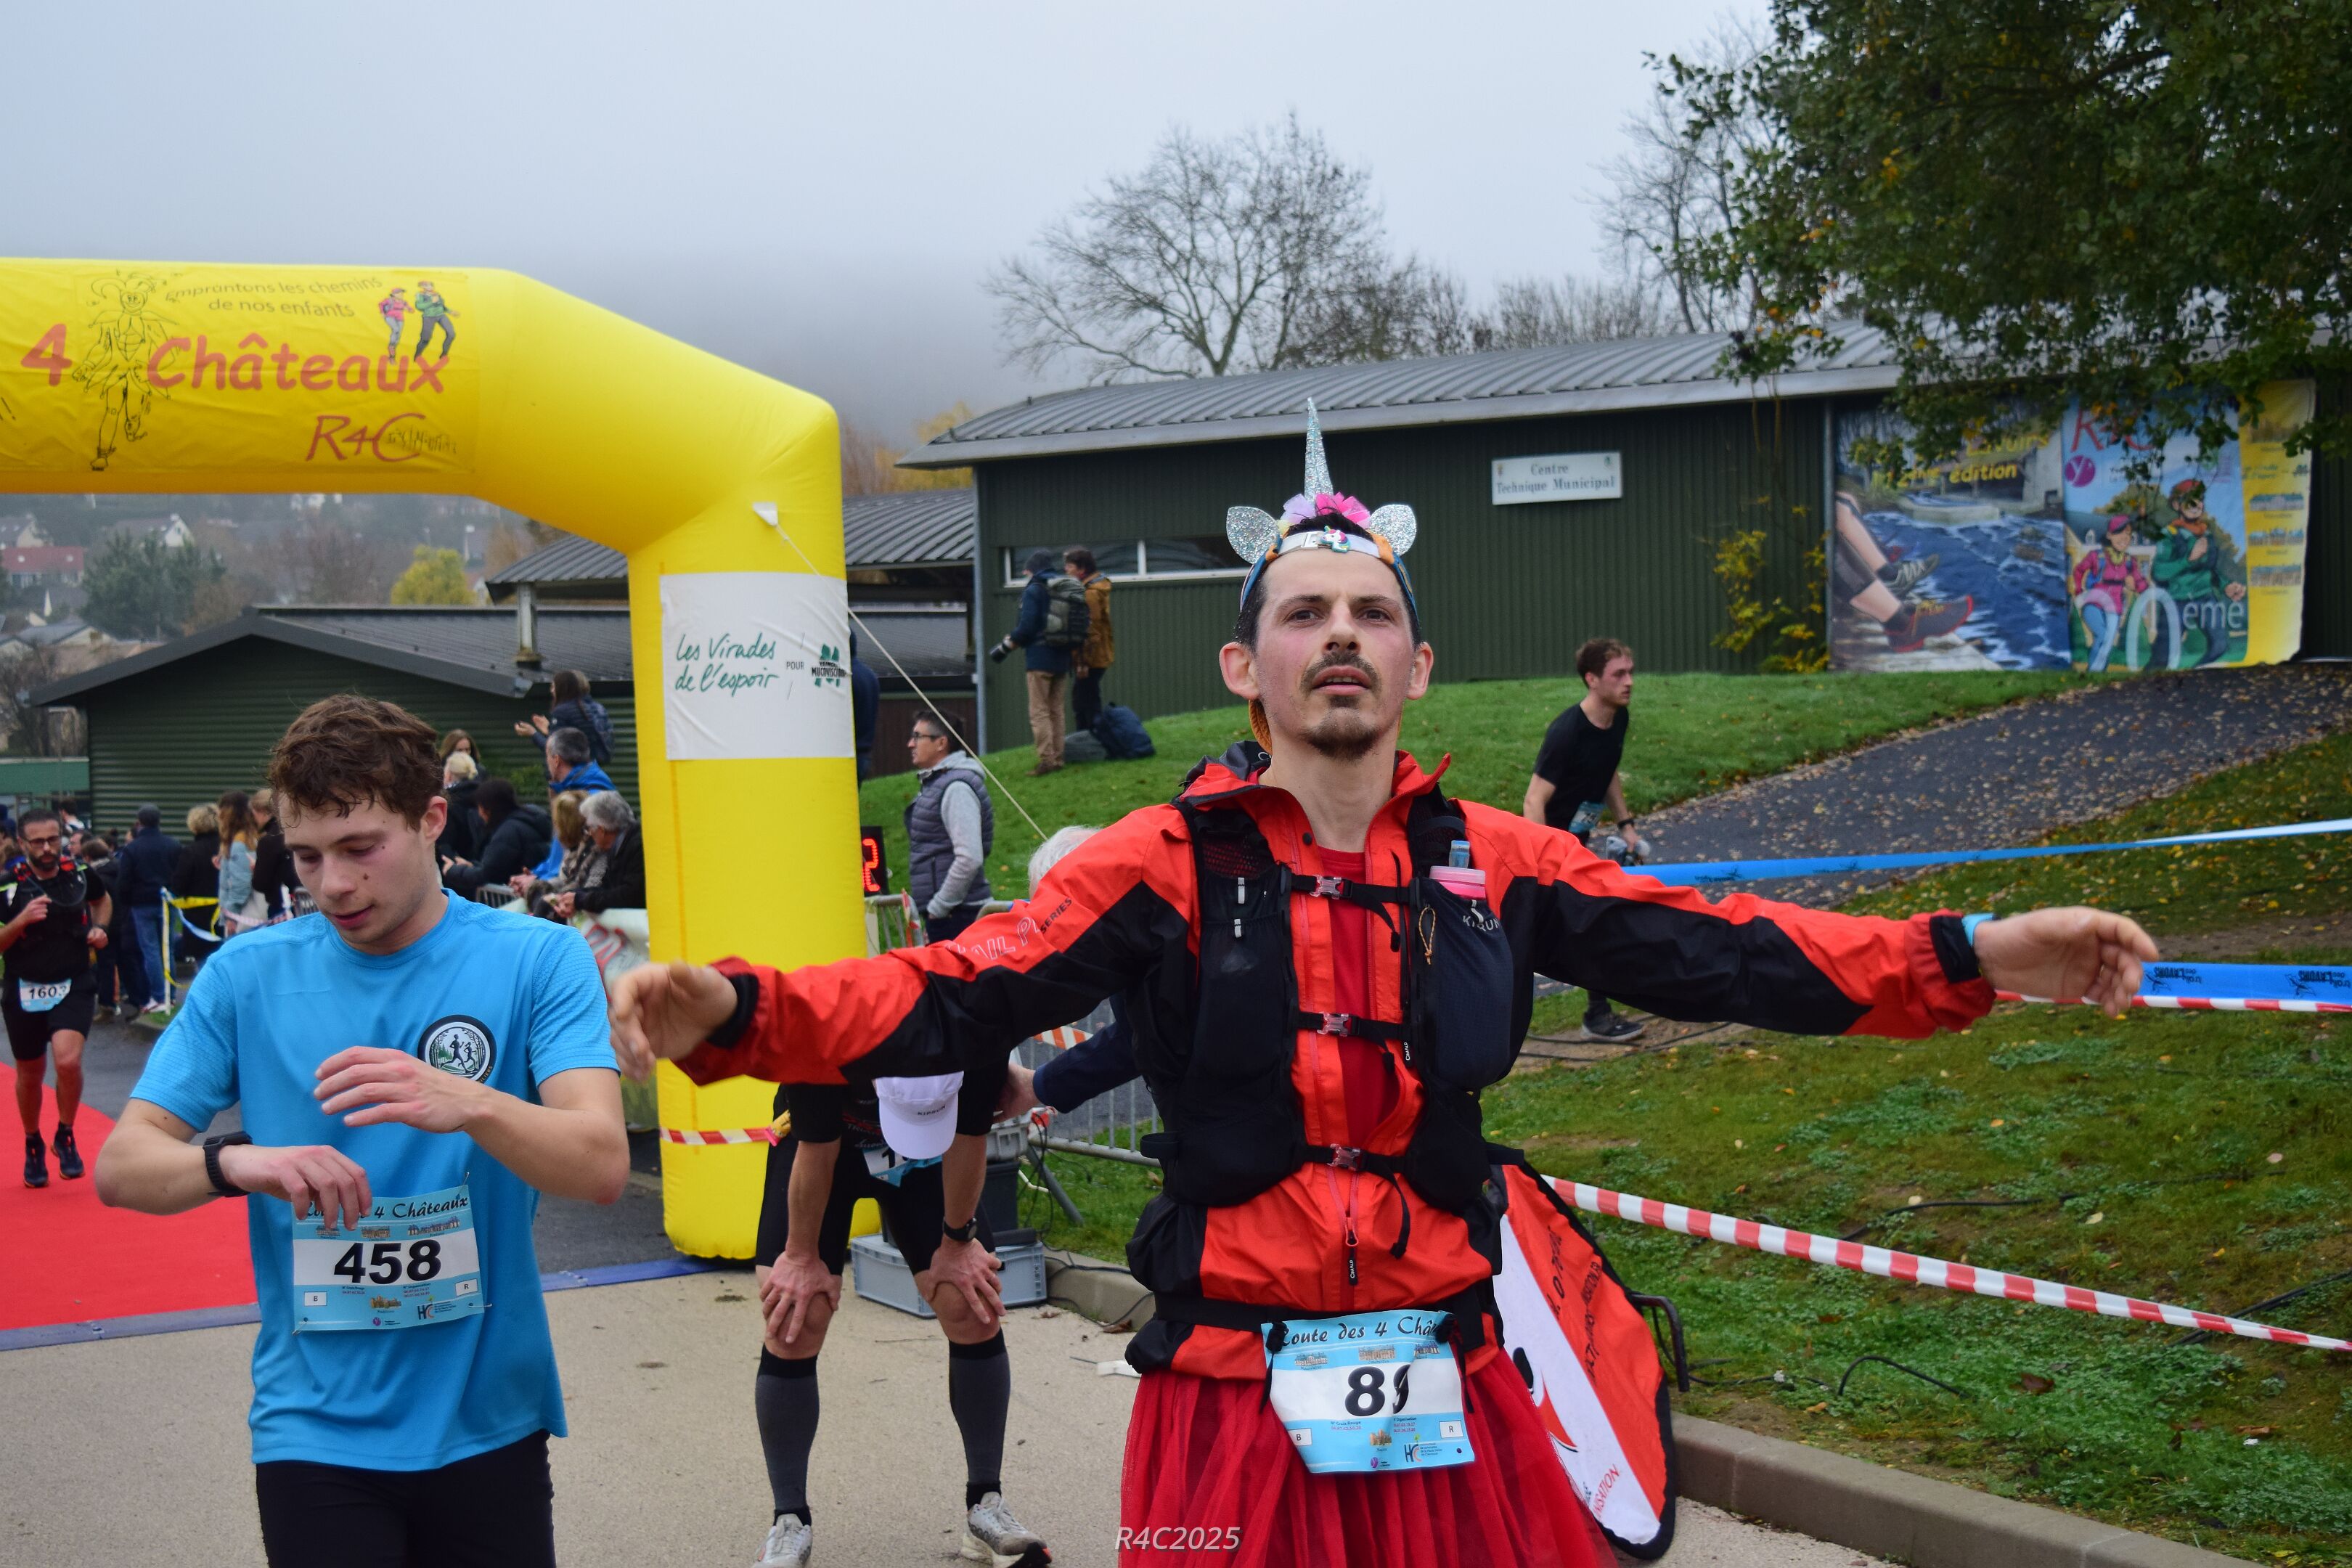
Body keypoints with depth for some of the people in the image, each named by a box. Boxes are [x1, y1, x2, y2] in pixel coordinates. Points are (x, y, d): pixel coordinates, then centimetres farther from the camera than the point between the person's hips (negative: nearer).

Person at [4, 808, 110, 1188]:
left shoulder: (80, 872, -5)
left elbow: (102, 900, 19)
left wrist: (99, 929, 1)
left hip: (73, 987, 0)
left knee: (68, 1061, -23)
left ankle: (65, 1137, 2)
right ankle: (33, 1145, 40)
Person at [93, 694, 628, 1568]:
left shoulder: (536, 960, -7)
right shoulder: (249, 975, -1)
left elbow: (603, 1166, -17)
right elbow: (120, 1167, -2)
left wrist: (469, 1105, -36)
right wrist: (235, 1161, -24)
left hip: (488, 1420, 0)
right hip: (316, 1429, 0)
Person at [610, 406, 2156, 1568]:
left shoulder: (1491, 862, 4)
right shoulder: (1167, 862, -4)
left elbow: (1714, 950, -1)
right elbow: (955, 996, -14)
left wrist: (1976, 957, -10)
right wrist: (733, 1009, -31)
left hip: (1452, 1401, 3)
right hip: (1235, 1409, -2)